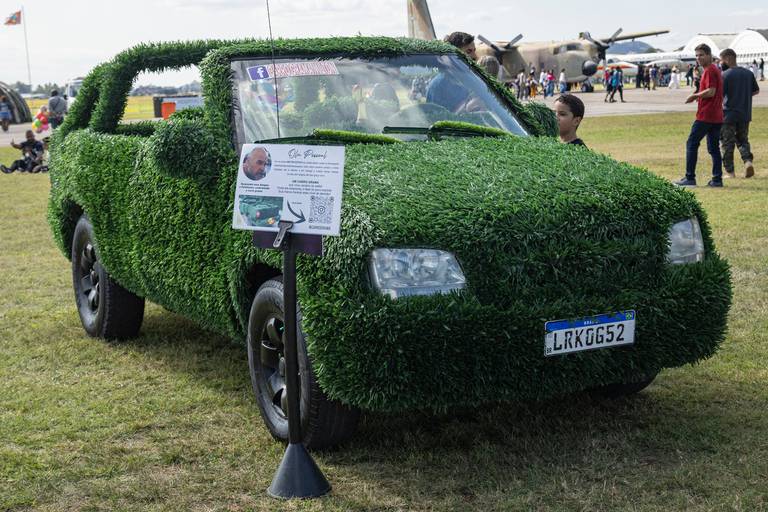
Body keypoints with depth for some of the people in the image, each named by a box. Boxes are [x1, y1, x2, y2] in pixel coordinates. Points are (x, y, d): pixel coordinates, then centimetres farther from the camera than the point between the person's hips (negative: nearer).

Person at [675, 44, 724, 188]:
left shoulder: (709, 70, -12)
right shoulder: (716, 69, 19)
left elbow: (711, 91, -22)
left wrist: (695, 95, -9)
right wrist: (699, 96, 13)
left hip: (705, 116, -10)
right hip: (717, 116, 10)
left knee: (691, 144, -3)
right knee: (714, 148, 10)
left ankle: (690, 178, -3)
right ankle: (717, 179, 7)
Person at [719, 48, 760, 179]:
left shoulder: (724, 75, -13)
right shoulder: (748, 74, 5)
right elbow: (756, 90, 15)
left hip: (729, 115, -5)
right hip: (745, 115, 5)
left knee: (727, 143, 6)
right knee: (743, 140, 18)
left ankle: (729, 171, 8)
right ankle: (748, 161, -7)